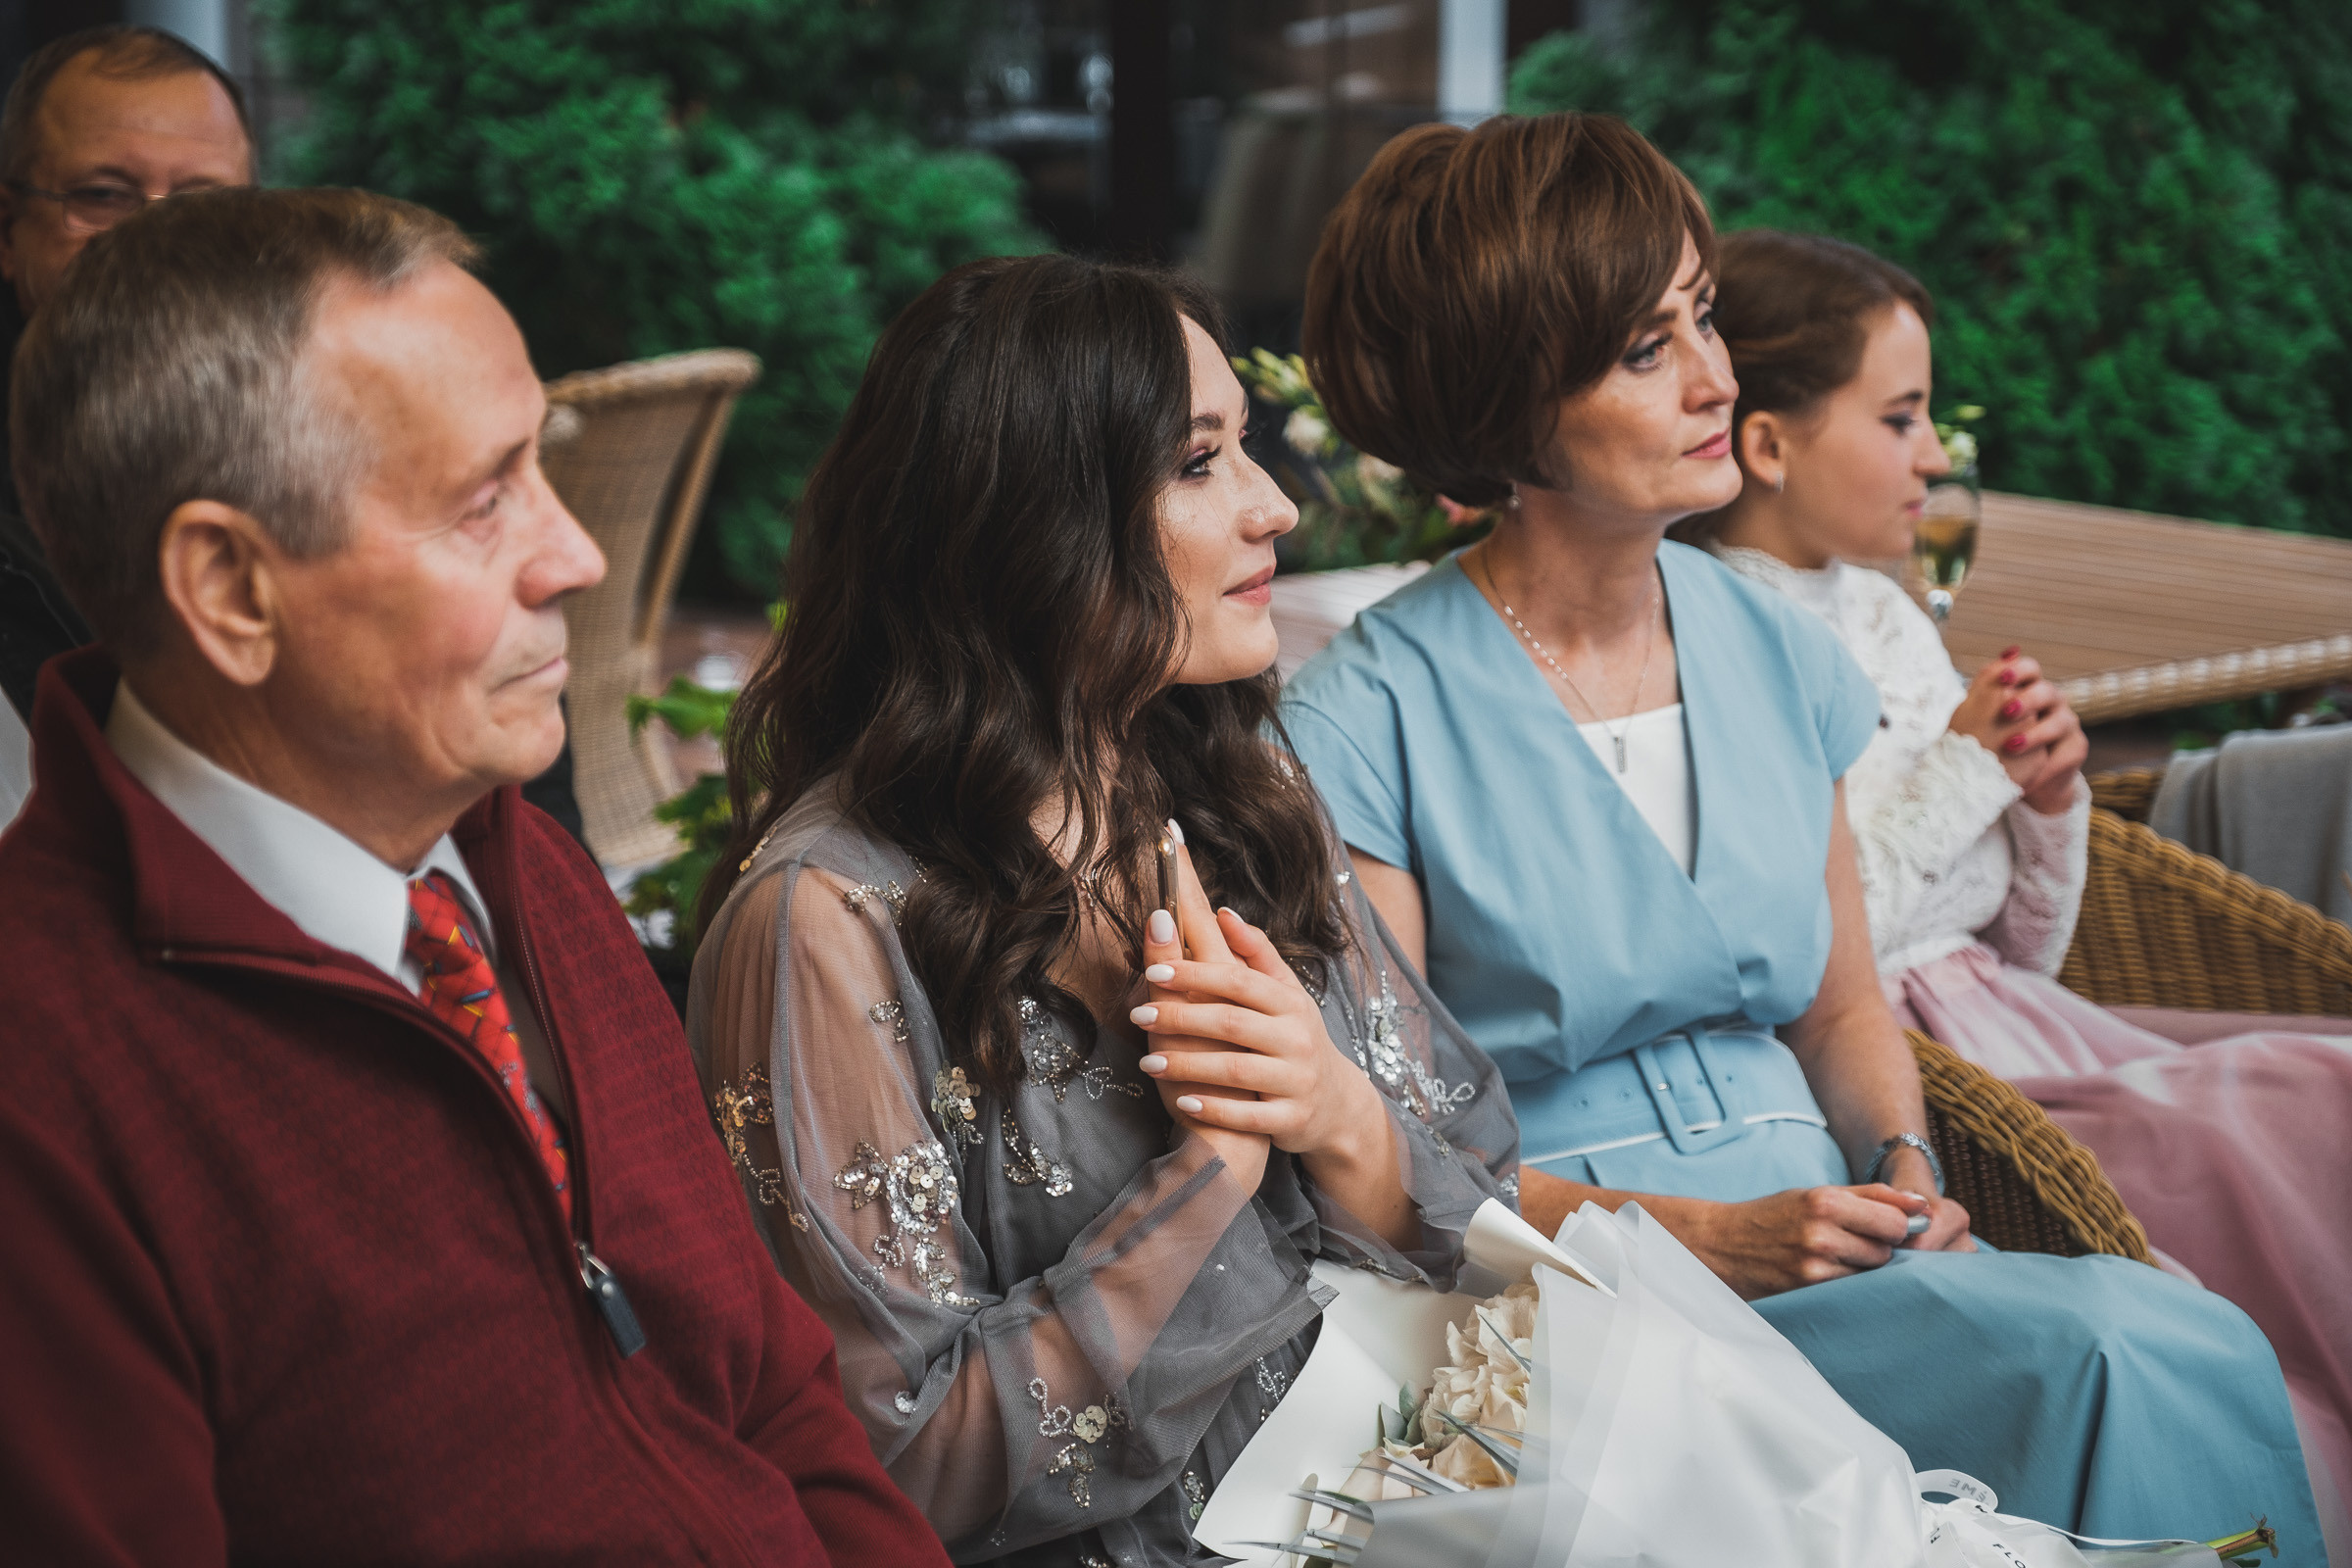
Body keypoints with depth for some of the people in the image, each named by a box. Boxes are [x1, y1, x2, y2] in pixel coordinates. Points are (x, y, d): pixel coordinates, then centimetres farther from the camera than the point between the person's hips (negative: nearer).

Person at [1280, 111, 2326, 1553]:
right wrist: (1705, 1240, -17)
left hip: (1809, 1235, 6)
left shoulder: (1779, 654, 10)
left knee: (2200, 1348, -24)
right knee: (2108, 1357, -28)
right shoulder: (1365, 722, -8)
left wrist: (1904, 1164, -1)